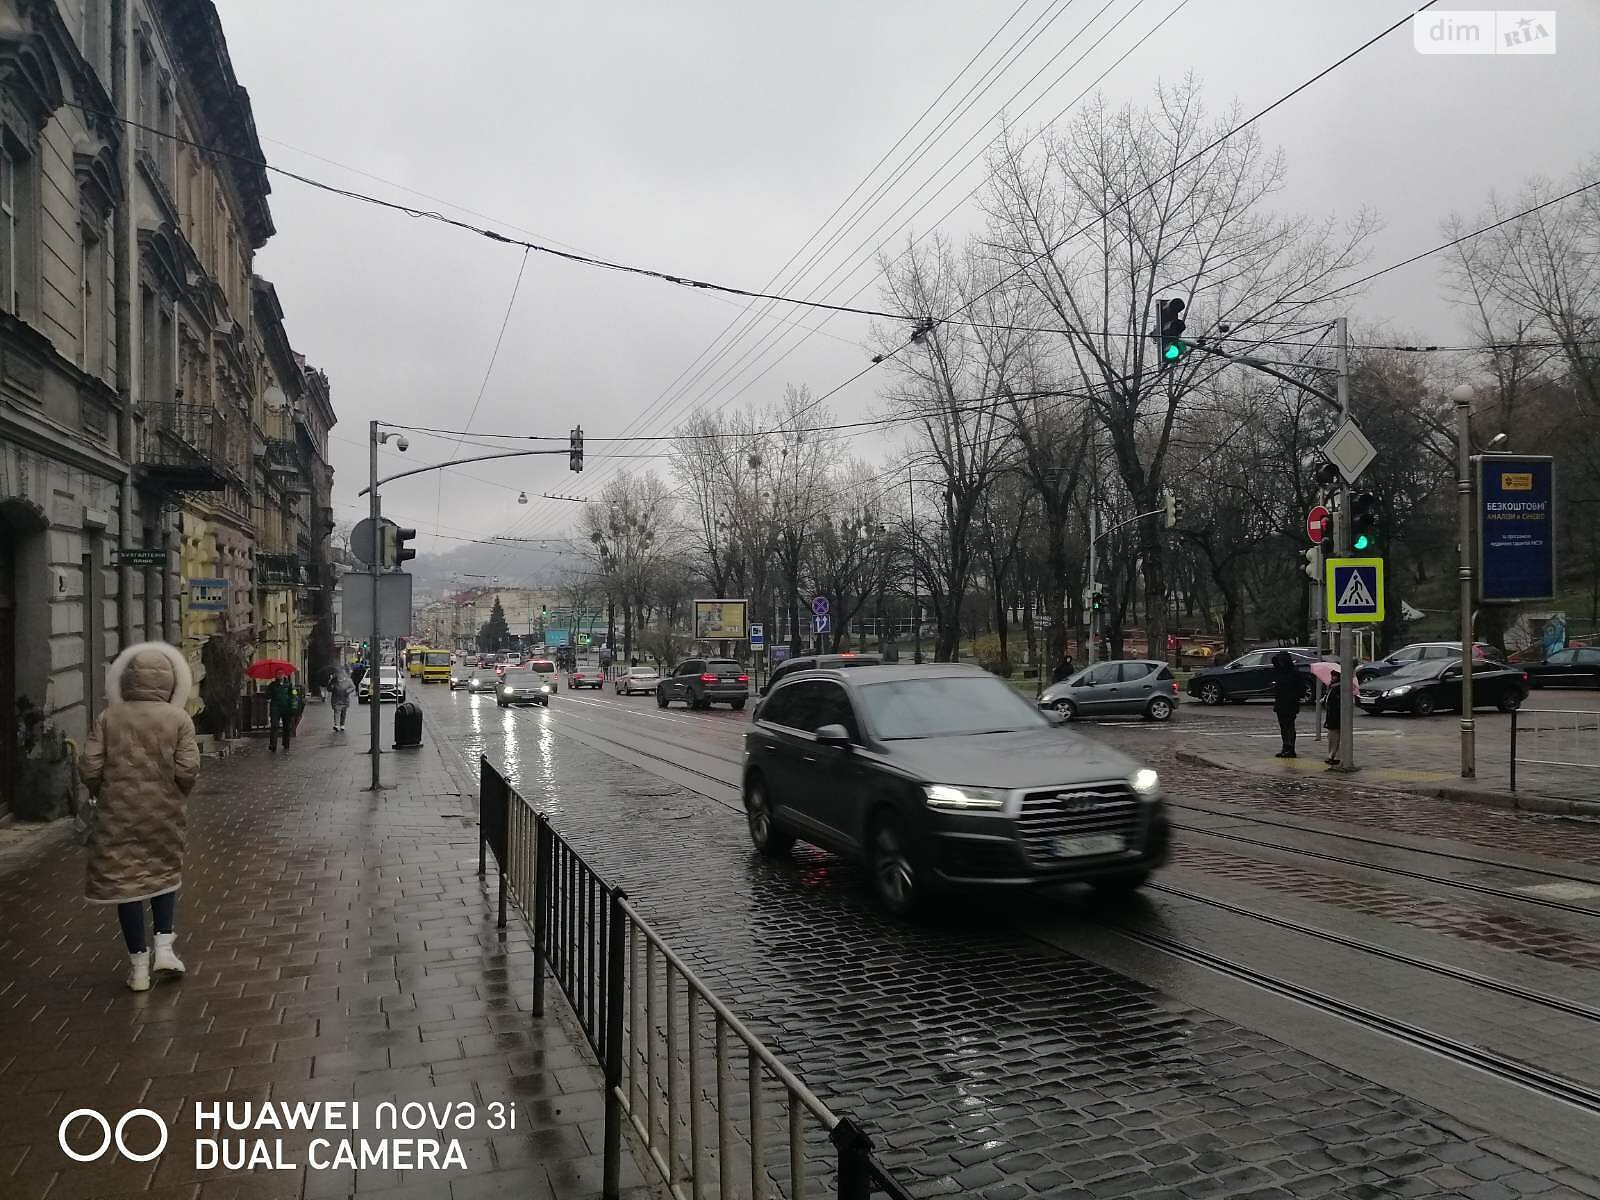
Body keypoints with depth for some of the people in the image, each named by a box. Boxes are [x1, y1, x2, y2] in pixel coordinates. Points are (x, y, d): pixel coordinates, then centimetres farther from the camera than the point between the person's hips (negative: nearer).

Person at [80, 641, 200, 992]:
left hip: (118, 815, 0)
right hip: (165, 813, 0)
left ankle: (139, 966, 14)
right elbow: (187, 772, -13)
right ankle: (165, 946, 13)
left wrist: (102, 793, 12)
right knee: (165, 874, 22)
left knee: (125, 882, 9)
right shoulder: (178, 719, -8)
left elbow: (89, 769, -8)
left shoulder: (109, 717, -4)